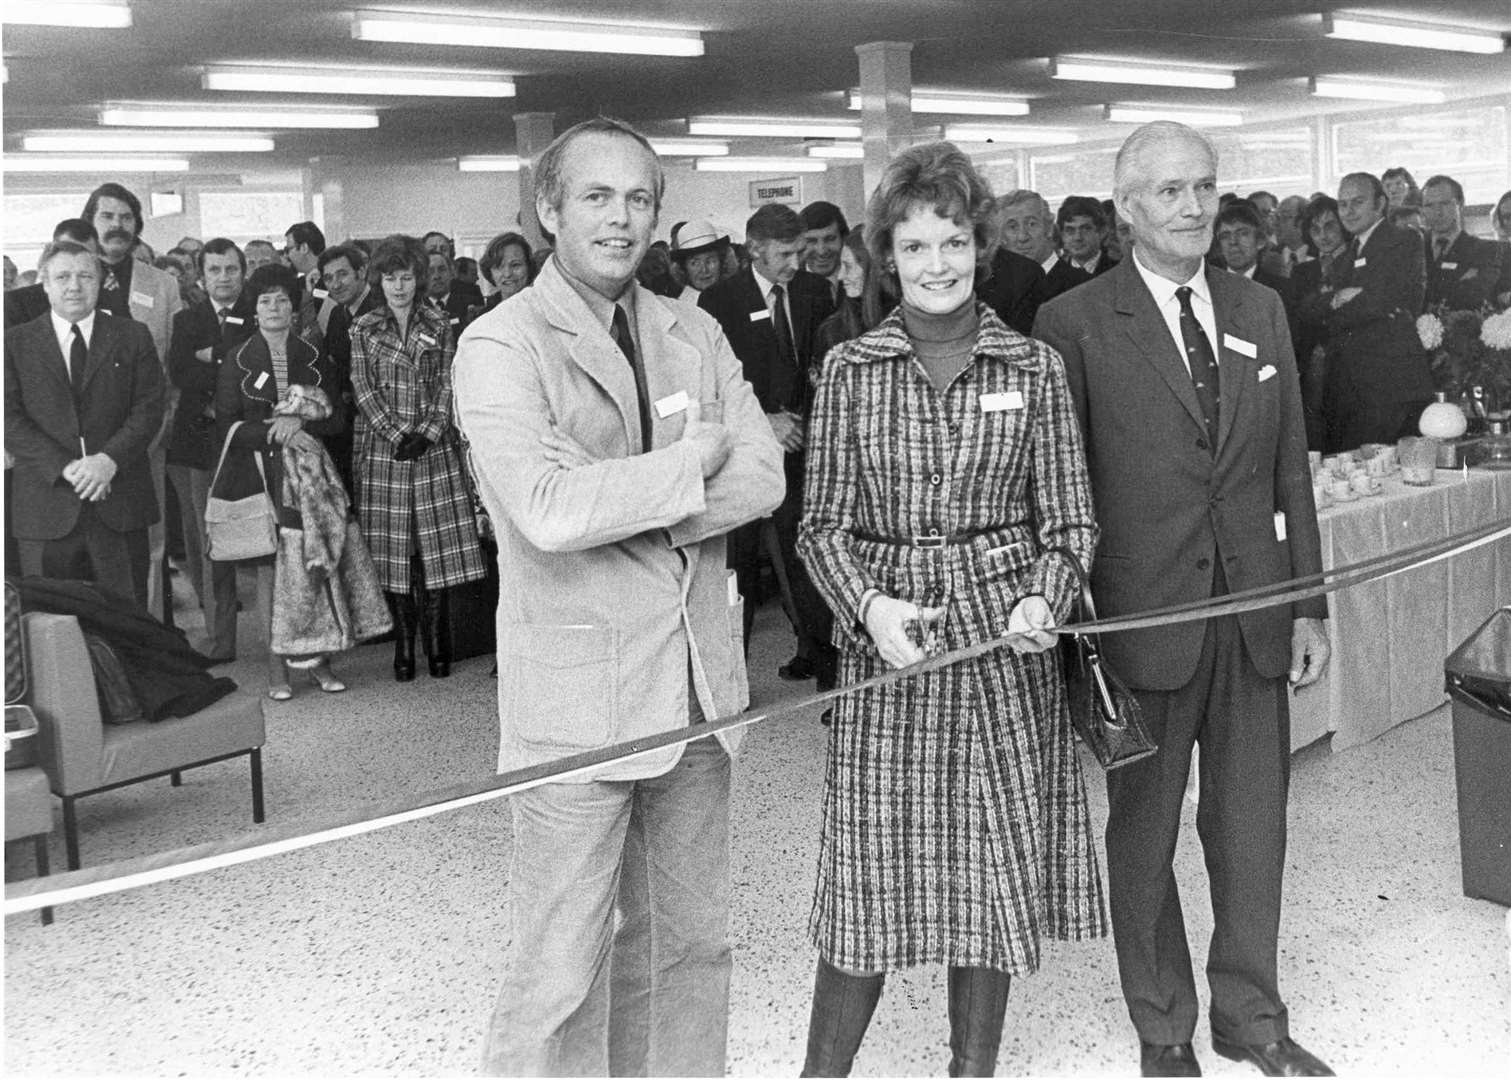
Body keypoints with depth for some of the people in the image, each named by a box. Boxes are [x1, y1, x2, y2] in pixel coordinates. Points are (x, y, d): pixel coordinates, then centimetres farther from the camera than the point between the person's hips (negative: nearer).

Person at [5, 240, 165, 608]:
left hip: (121, 506, 0)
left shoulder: (133, 336, 10)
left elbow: (149, 408, 2)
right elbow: (10, 420, -1)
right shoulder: (16, 342, 8)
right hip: (46, 508, 0)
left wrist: (109, 459, -14)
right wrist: (65, 467, -13)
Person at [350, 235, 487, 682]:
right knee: (393, 552, -1)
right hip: (383, 450, 0)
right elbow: (364, 390, 0)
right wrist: (397, 435, -11)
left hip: (435, 447, 0)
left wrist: (427, 432, -10)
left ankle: (437, 645, 5)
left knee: (439, 548, -3)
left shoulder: (438, 324, 8)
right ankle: (403, 645, 7)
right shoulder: (363, 329, 7)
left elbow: (448, 383, 2)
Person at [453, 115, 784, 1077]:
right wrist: (688, 464, -10)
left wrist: (618, 507, -14)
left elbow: (763, 478, -2)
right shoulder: (500, 345, -7)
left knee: (693, 943, 17)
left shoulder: (695, 334, 11)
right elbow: (547, 509, -22)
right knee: (561, 970, 1)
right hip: (578, 696, -6)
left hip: (700, 680, 6)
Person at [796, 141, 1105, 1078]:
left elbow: (1070, 520, 5)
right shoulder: (849, 371, 3)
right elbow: (824, 524, 2)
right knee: (871, 882, 2)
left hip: (1006, 644, 1)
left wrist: (1043, 599, -14)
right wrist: (869, 605, -16)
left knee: (995, 874, 9)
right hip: (887, 645, 0)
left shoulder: (1035, 368, 3)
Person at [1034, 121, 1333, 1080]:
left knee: (1252, 826, 13)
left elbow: (1291, 468, 10)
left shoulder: (1261, 310, 9)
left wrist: (1310, 604, 7)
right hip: (1145, 616, -4)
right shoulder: (1074, 325, -7)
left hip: (1255, 612, 4)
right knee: (1144, 834, 10)